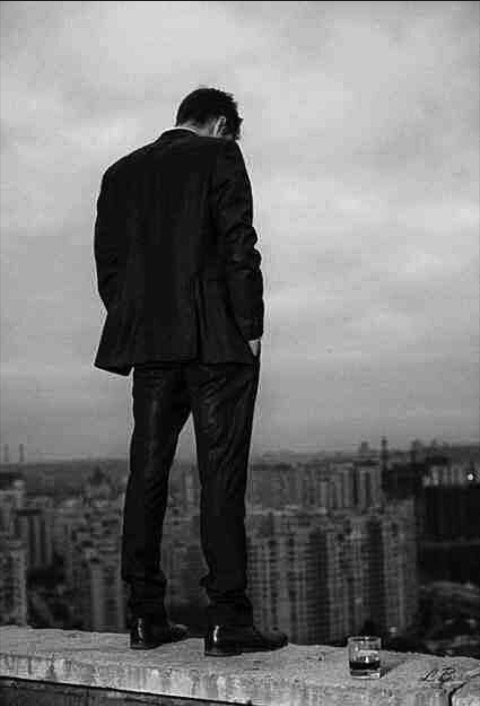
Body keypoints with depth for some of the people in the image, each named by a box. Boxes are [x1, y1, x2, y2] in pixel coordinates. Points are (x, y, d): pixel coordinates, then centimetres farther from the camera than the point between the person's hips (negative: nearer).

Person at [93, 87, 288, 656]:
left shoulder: (122, 172, 16)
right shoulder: (220, 157, 1)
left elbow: (109, 263, 11)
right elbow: (238, 246, -9)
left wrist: (138, 327, 12)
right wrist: (250, 327, -6)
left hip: (150, 344, 5)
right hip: (216, 340, -5)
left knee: (147, 472, 7)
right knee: (221, 475, -5)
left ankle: (145, 617, 10)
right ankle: (227, 620, -5)